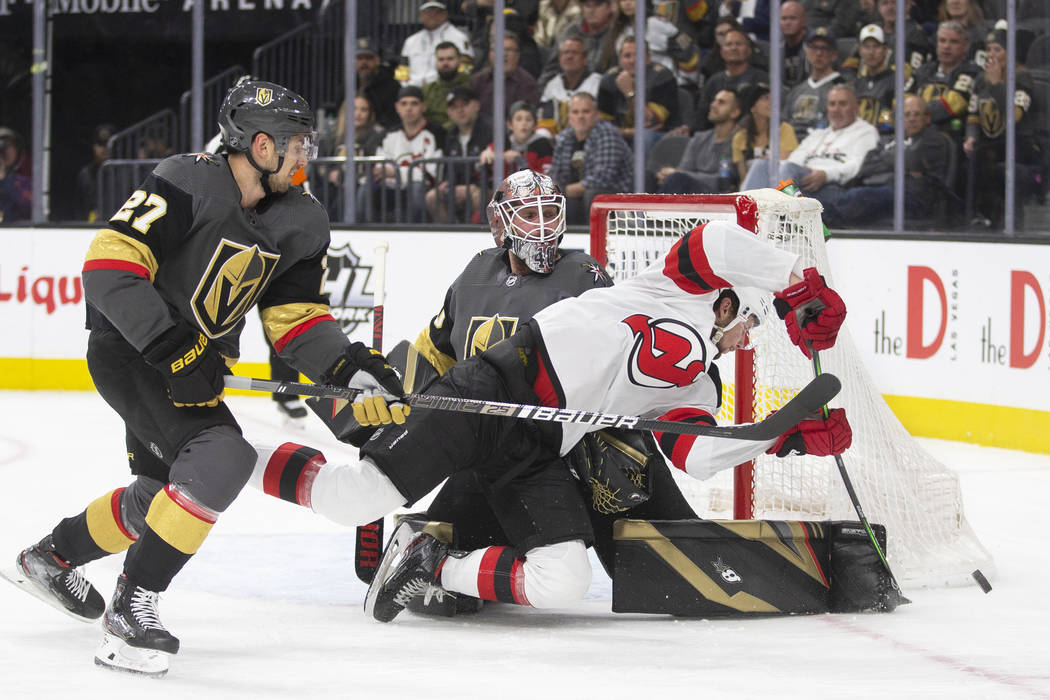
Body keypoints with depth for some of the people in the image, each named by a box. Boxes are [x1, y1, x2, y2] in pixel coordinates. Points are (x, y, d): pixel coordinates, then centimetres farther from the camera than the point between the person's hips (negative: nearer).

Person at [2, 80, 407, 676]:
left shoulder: (298, 223, 3)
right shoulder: (190, 184, -22)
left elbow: (297, 318, 5)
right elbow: (110, 263, -26)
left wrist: (355, 370, -12)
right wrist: (173, 348, -32)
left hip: (195, 361, 9)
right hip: (128, 346, -9)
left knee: (164, 493, 20)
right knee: (224, 458, -26)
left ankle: (52, 557, 44)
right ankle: (134, 604, -20)